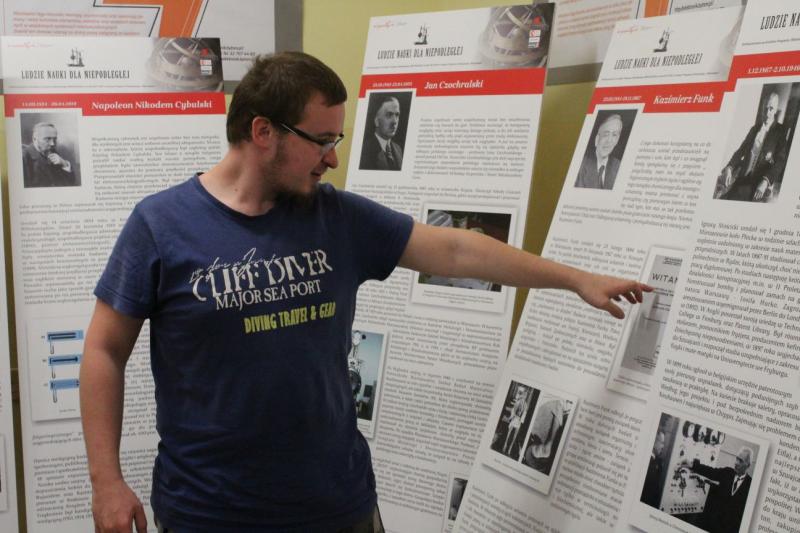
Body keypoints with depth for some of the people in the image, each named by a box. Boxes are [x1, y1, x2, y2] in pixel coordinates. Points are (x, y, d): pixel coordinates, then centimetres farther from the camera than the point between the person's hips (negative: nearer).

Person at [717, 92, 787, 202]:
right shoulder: (754, 128, 18)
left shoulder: (781, 132, 0)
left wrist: (765, 181, -25)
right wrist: (729, 168, -7)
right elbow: (741, 150, 13)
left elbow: (781, 161, -9)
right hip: (742, 179, 5)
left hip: (758, 185, -5)